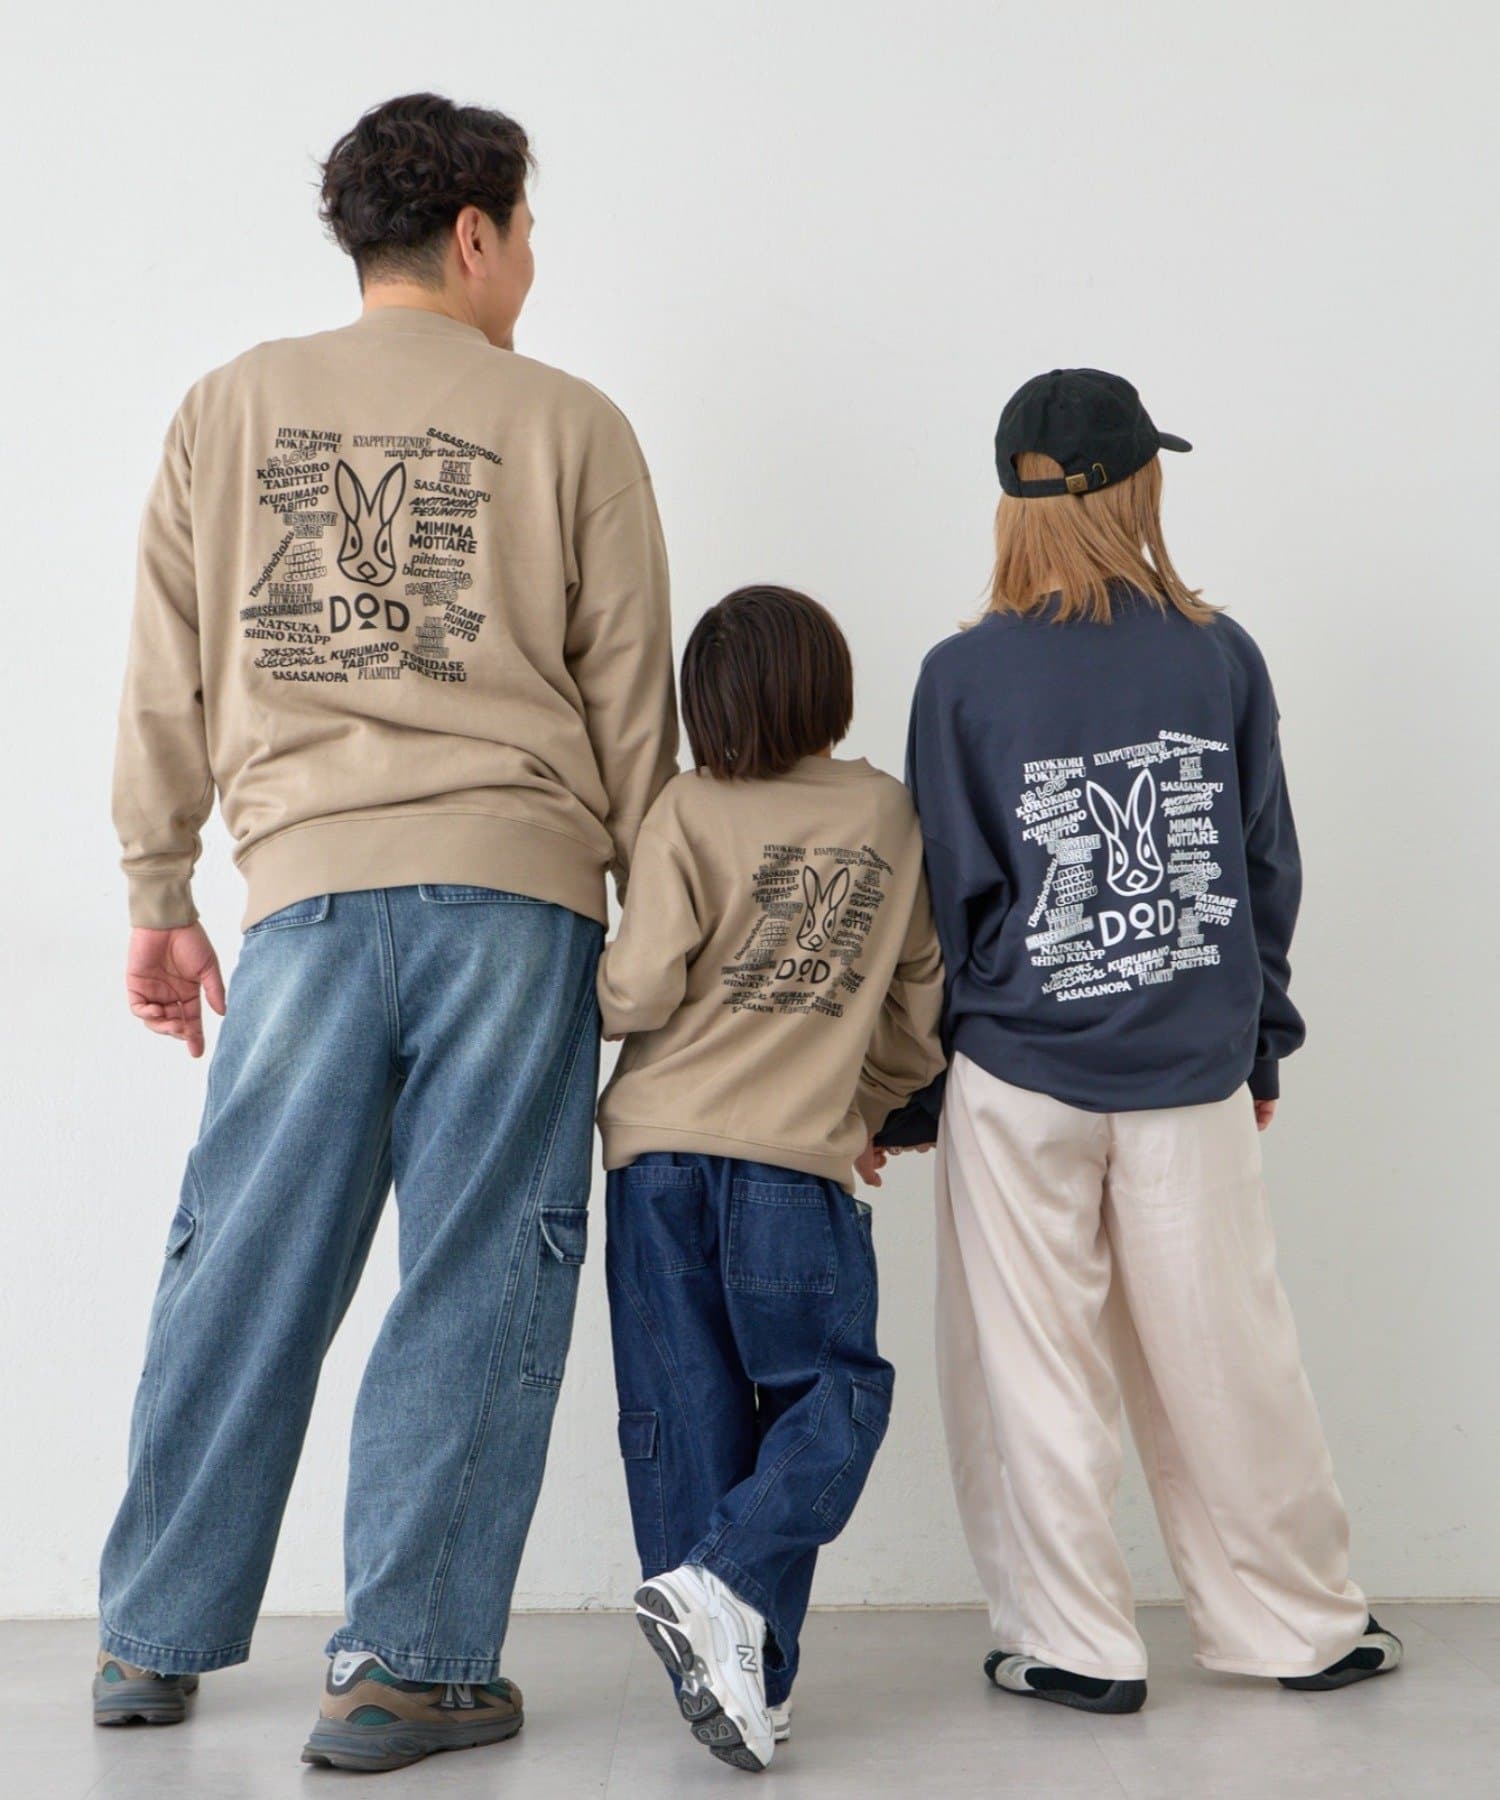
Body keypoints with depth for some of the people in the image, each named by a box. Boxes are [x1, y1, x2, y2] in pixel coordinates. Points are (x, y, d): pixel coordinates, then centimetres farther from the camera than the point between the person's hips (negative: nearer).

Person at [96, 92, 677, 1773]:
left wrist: (158, 900, 17)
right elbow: (630, 700, 7)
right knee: (475, 1282, 2)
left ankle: (155, 1639, 22)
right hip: (514, 882, -2)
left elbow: (167, 685, 11)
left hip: (310, 888, 3)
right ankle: (405, 1665, 5)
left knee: (244, 1268, 10)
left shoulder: (231, 409, 12)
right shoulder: (567, 422, 6)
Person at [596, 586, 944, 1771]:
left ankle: (740, 1682, 11)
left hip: (663, 1149, 1)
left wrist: (591, 996, 13)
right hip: (798, 1156, 0)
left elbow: (641, 991, -9)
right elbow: (920, 999, 13)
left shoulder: (689, 811, -1)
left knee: (685, 1407, 7)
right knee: (835, 1390, 10)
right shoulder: (888, 812, 7)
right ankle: (727, 1585, -12)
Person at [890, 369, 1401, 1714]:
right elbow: (1270, 866, 6)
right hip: (1193, 1068, 2)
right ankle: (1299, 1620, 25)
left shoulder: (965, 675, -7)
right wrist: (1262, 1038, 18)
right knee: (1223, 1356, 12)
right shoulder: (1221, 656, 0)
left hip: (1021, 1074, -2)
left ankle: (1072, 1643, 16)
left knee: (1036, 1368, 8)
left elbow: (947, 895, -4)